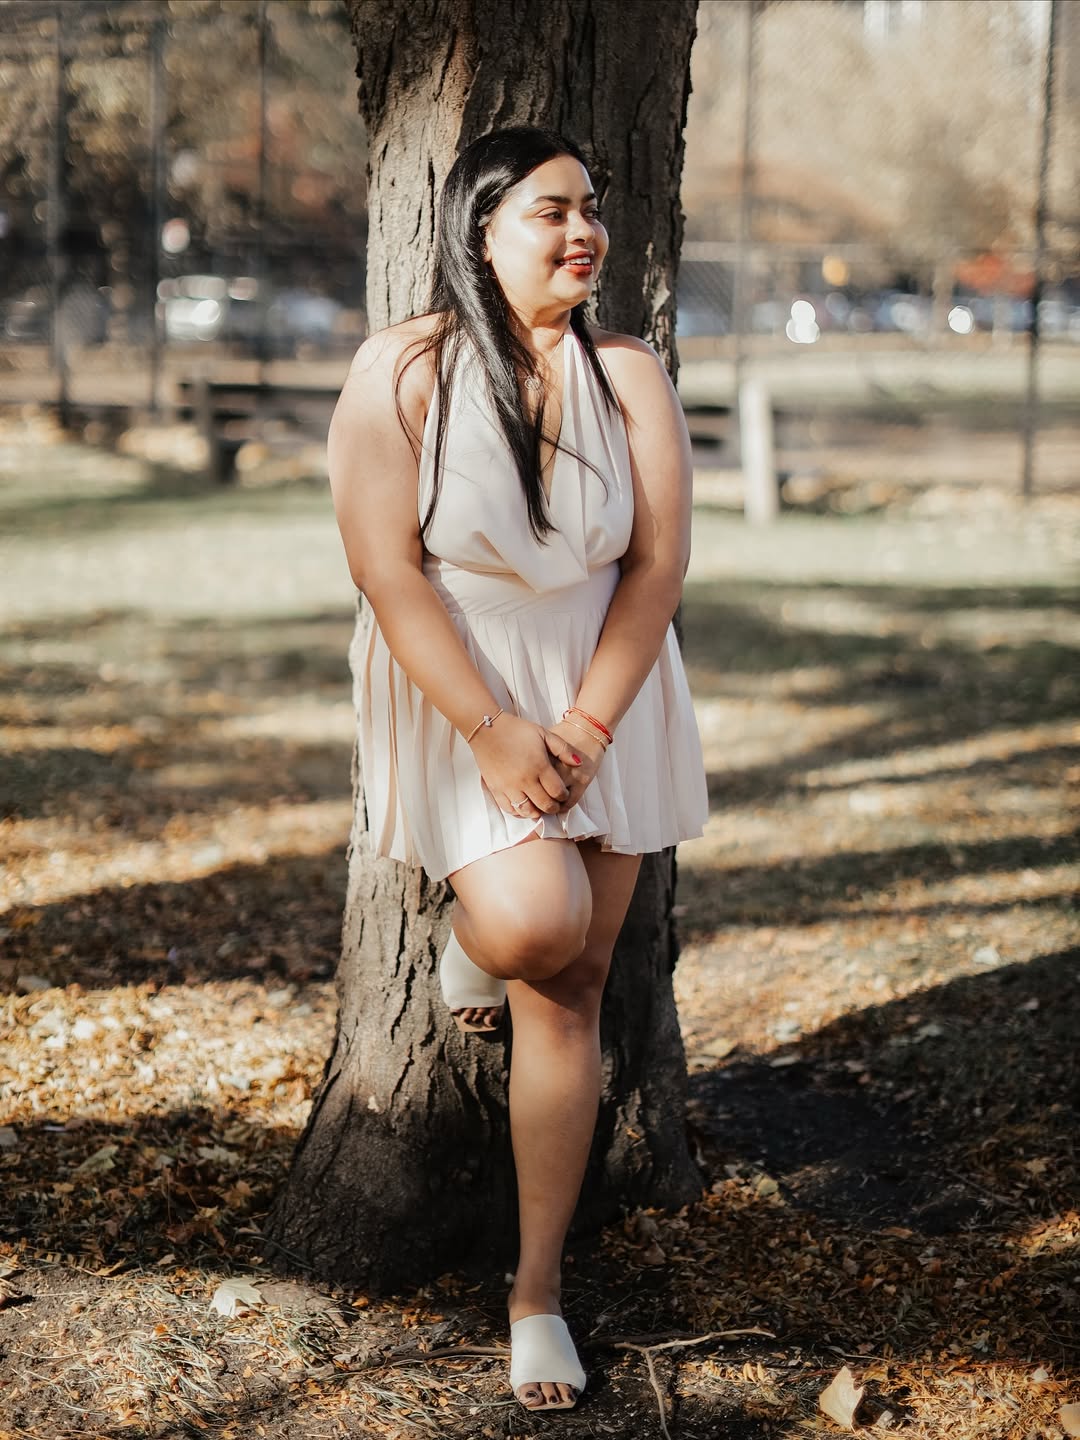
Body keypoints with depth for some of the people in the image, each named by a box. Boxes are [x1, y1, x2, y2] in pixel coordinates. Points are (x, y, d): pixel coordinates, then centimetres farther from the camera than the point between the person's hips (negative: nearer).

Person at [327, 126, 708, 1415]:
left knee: (570, 985, 3)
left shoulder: (628, 376, -2)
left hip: (605, 697, 3)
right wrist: (494, 733, -19)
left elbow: (658, 563, -5)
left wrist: (583, 728, -15)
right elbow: (389, 570, -13)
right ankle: (473, 937, 17)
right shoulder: (401, 372, -9)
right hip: (457, 693, -2)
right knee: (534, 924, -25)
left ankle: (539, 1285, 14)